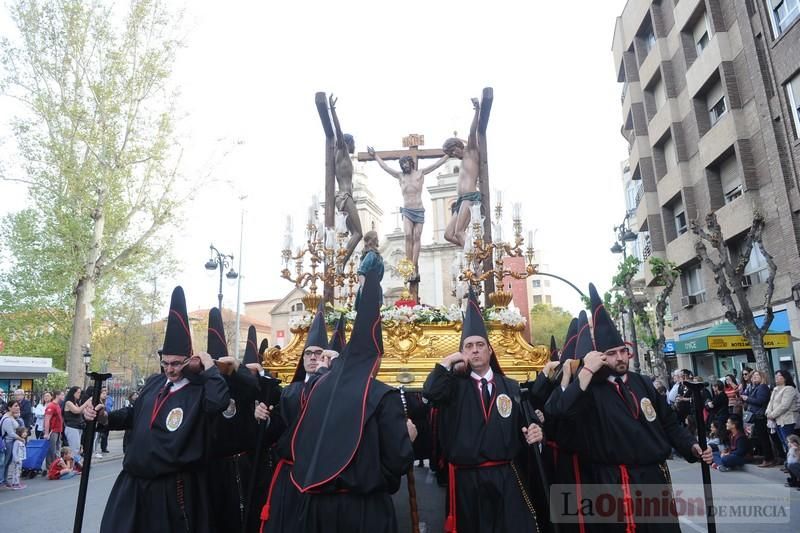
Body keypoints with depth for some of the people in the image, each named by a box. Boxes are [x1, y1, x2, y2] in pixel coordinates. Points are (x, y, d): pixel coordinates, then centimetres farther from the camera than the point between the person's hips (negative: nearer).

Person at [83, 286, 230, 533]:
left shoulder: (200, 390, -14)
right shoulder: (154, 382, 7)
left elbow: (220, 401, -36)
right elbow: (135, 413, 21)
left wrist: (209, 365, -24)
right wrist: (105, 416, 5)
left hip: (172, 486, -6)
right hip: (134, 480, 6)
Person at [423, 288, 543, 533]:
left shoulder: (512, 387, 8)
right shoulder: (455, 386, 1)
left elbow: (525, 425, 6)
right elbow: (430, 392, -18)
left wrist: (534, 433, -15)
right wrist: (448, 362, -10)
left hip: (506, 477, 1)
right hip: (466, 479, -1)